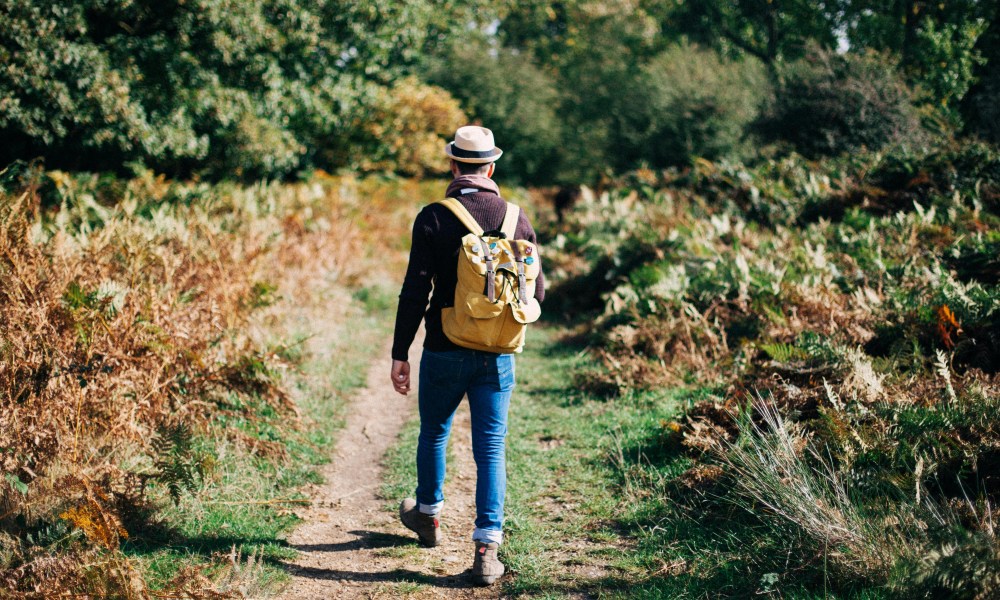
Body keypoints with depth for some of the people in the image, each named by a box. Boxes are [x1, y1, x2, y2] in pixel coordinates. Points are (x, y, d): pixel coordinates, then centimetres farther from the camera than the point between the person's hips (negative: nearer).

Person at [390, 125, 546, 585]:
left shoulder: (433, 219, -9)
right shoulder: (517, 219, 0)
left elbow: (415, 292, -12)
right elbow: (536, 293, 4)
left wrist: (399, 353, -6)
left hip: (445, 352, -1)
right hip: (498, 356, 2)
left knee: (433, 432, 21)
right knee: (491, 447, 4)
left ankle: (428, 514, 41)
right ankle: (487, 548, -2)